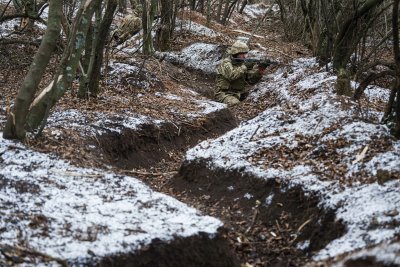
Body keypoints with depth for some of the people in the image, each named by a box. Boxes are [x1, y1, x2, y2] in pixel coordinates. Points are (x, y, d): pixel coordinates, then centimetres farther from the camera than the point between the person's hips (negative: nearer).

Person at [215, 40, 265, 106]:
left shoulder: (243, 63, 11)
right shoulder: (226, 63, -7)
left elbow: (251, 80, 4)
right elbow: (231, 75, -26)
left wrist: (259, 72, -14)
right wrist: (244, 67, -25)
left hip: (240, 95, 6)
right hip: (225, 94, -6)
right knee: (236, 105, -33)